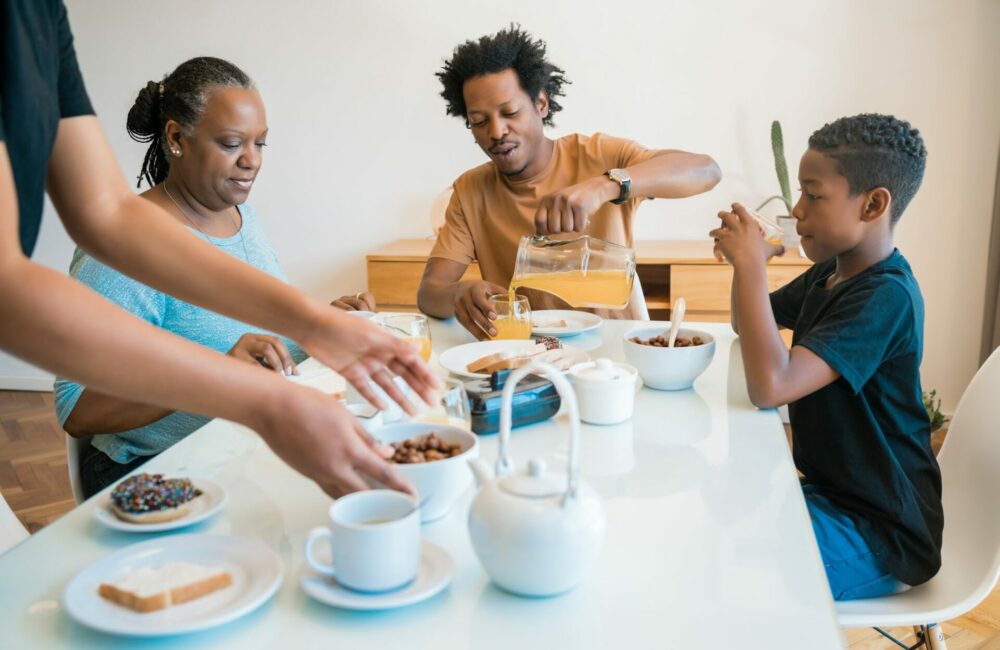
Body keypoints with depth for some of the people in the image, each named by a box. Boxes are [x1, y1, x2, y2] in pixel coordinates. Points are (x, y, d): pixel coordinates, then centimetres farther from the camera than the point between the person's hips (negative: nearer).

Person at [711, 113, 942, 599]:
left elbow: (770, 387, -35)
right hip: (827, 491, 9)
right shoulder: (829, 275, 2)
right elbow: (747, 325, 18)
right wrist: (746, 258, -3)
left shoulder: (885, 297, -24)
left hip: (878, 533, -9)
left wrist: (749, 263, -29)